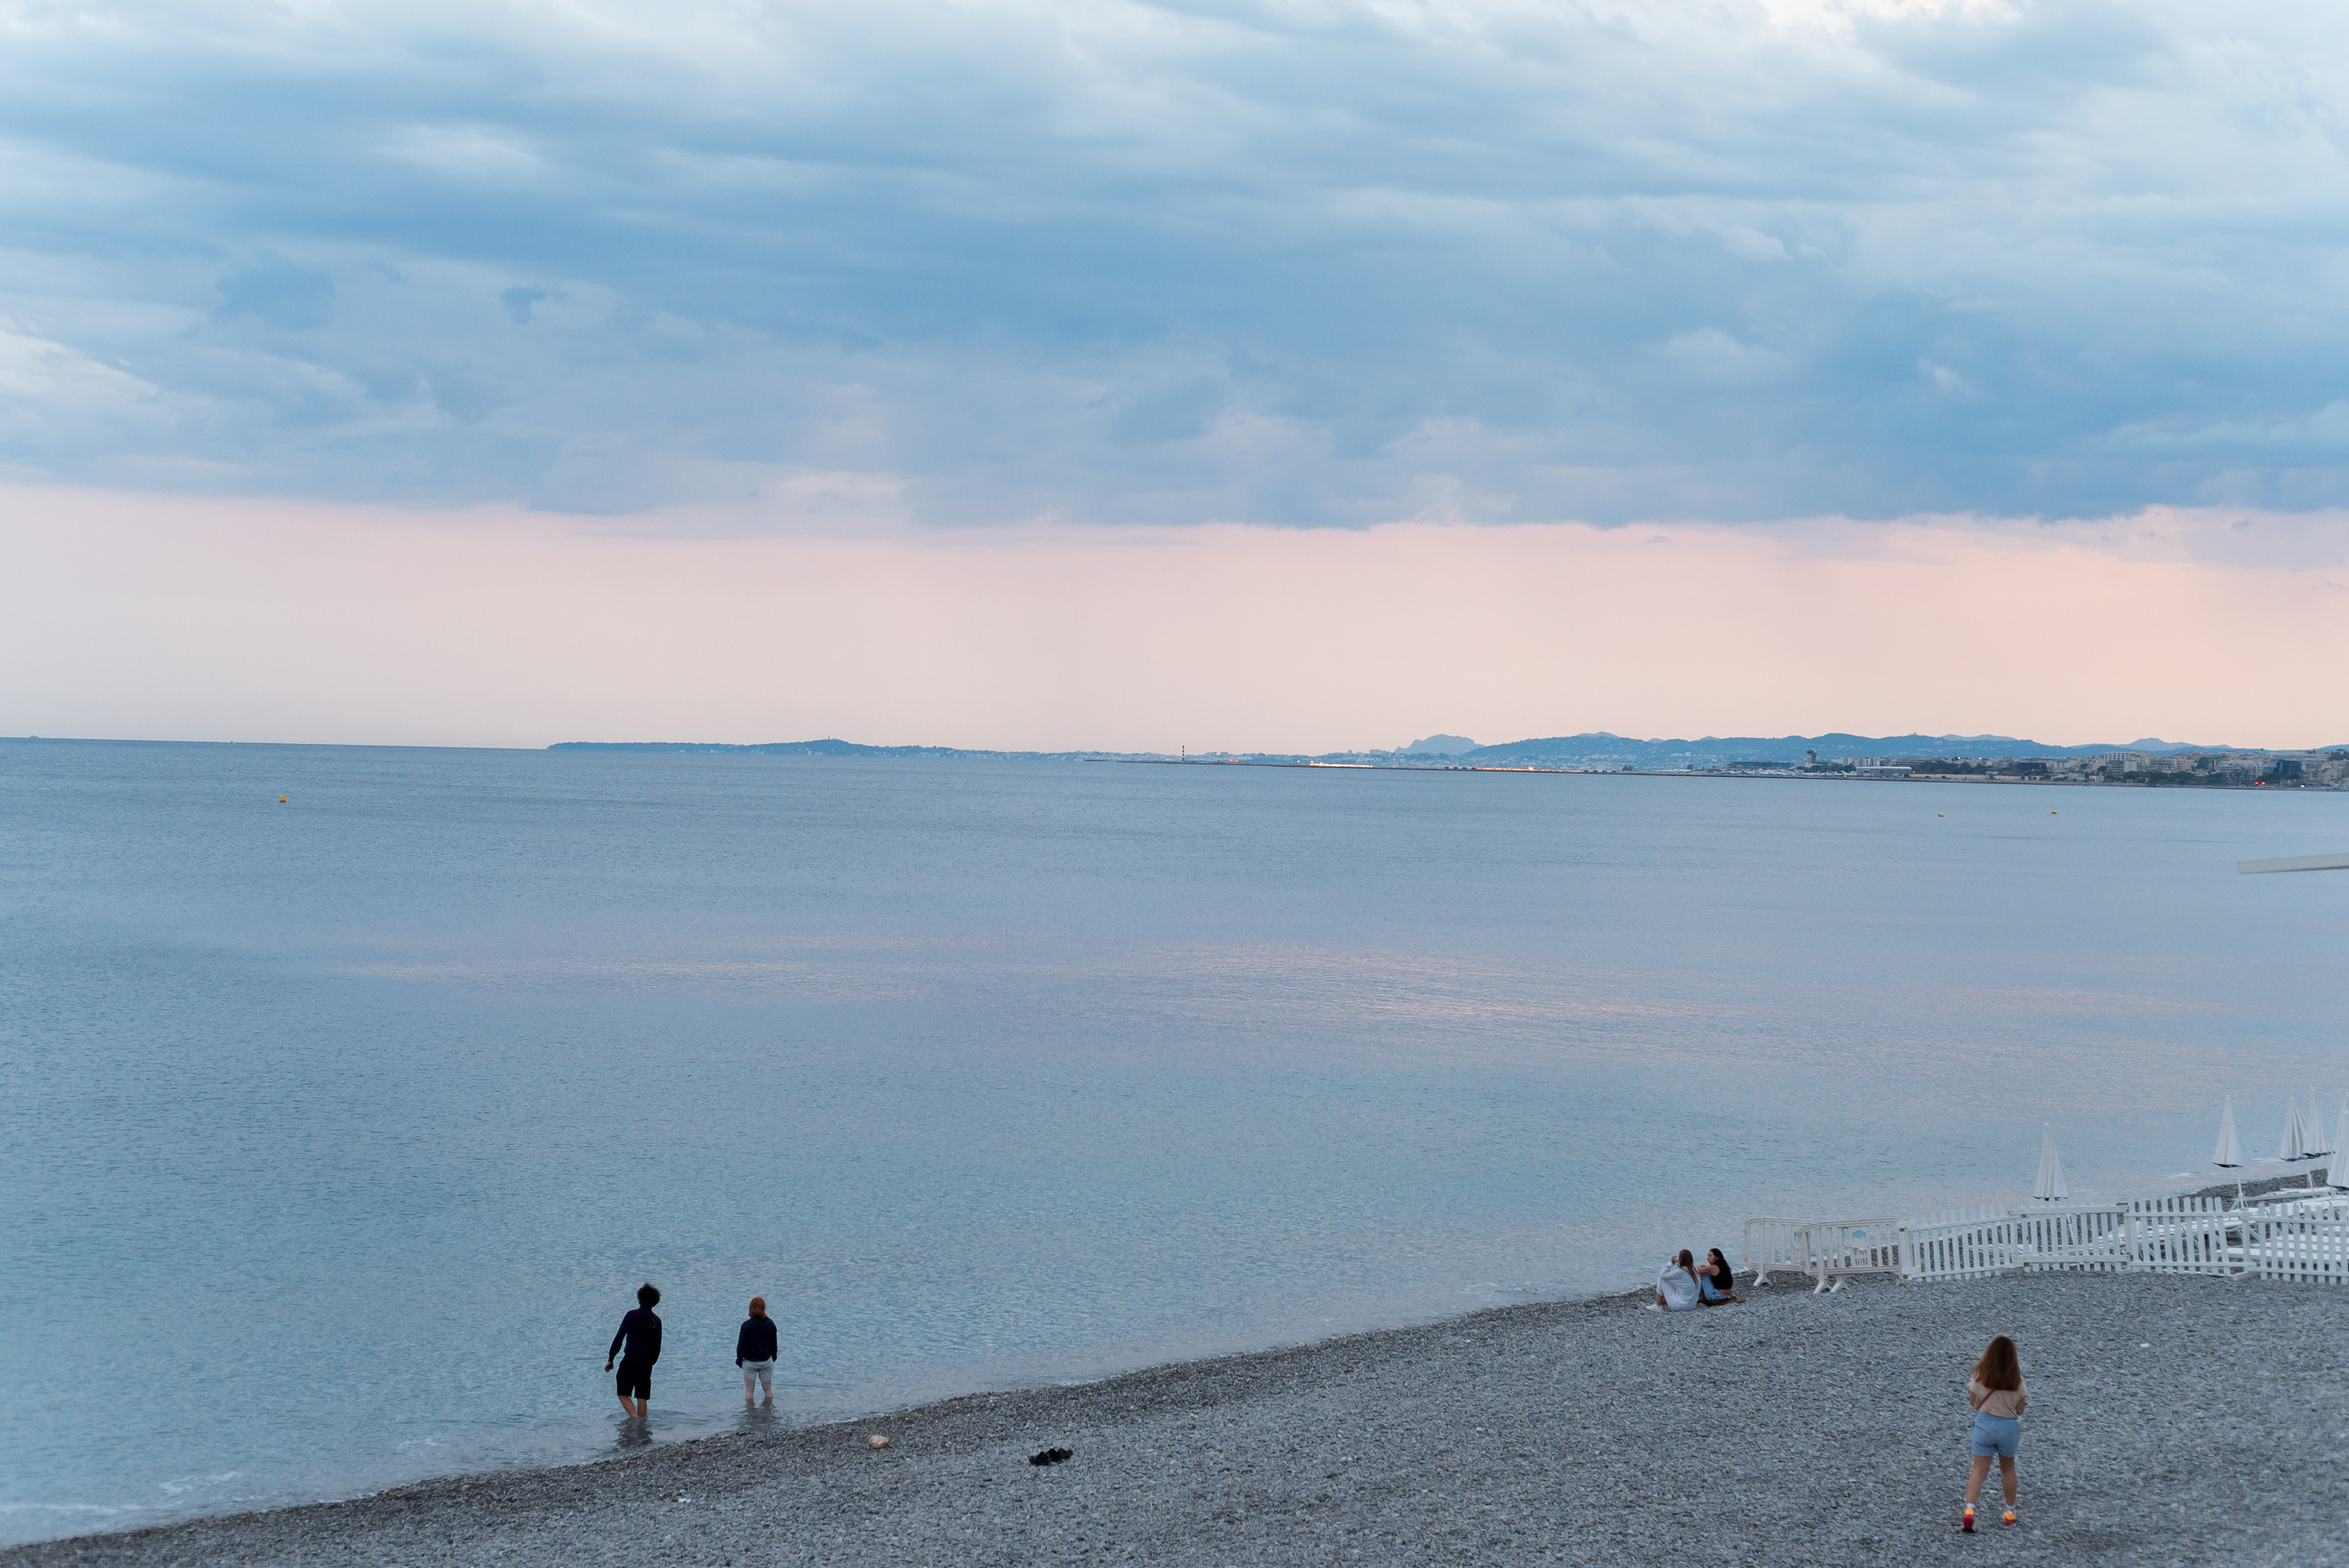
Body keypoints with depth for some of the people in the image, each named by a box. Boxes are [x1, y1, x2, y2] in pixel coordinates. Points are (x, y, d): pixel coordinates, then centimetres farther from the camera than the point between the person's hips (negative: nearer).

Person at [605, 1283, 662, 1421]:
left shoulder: (632, 1316, -8)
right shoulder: (656, 1321, 6)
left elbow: (619, 1338, -11)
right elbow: (657, 1347, 12)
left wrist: (610, 1359, -5)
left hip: (631, 1360, -4)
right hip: (647, 1362, 4)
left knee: (623, 1394, 5)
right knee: (642, 1397, 10)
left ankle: (635, 1418, -14)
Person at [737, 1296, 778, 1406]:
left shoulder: (746, 1325, -18)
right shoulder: (770, 1324, -7)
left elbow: (741, 1345, -11)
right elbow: (774, 1344, 4)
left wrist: (739, 1359, 4)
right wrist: (773, 1357, 19)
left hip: (750, 1362, -3)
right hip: (766, 1361, 3)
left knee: (749, 1390, 7)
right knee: (768, 1389, 16)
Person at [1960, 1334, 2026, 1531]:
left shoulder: (1979, 1376, -10)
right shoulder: (2017, 1380, -9)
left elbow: (1973, 1401, 0)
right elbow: (2020, 1409, -2)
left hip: (1984, 1423, -1)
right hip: (2010, 1426, 1)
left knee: (1979, 1470, 1)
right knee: (2008, 1468, 22)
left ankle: (1969, 1509, -18)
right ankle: (2010, 1512, 31)